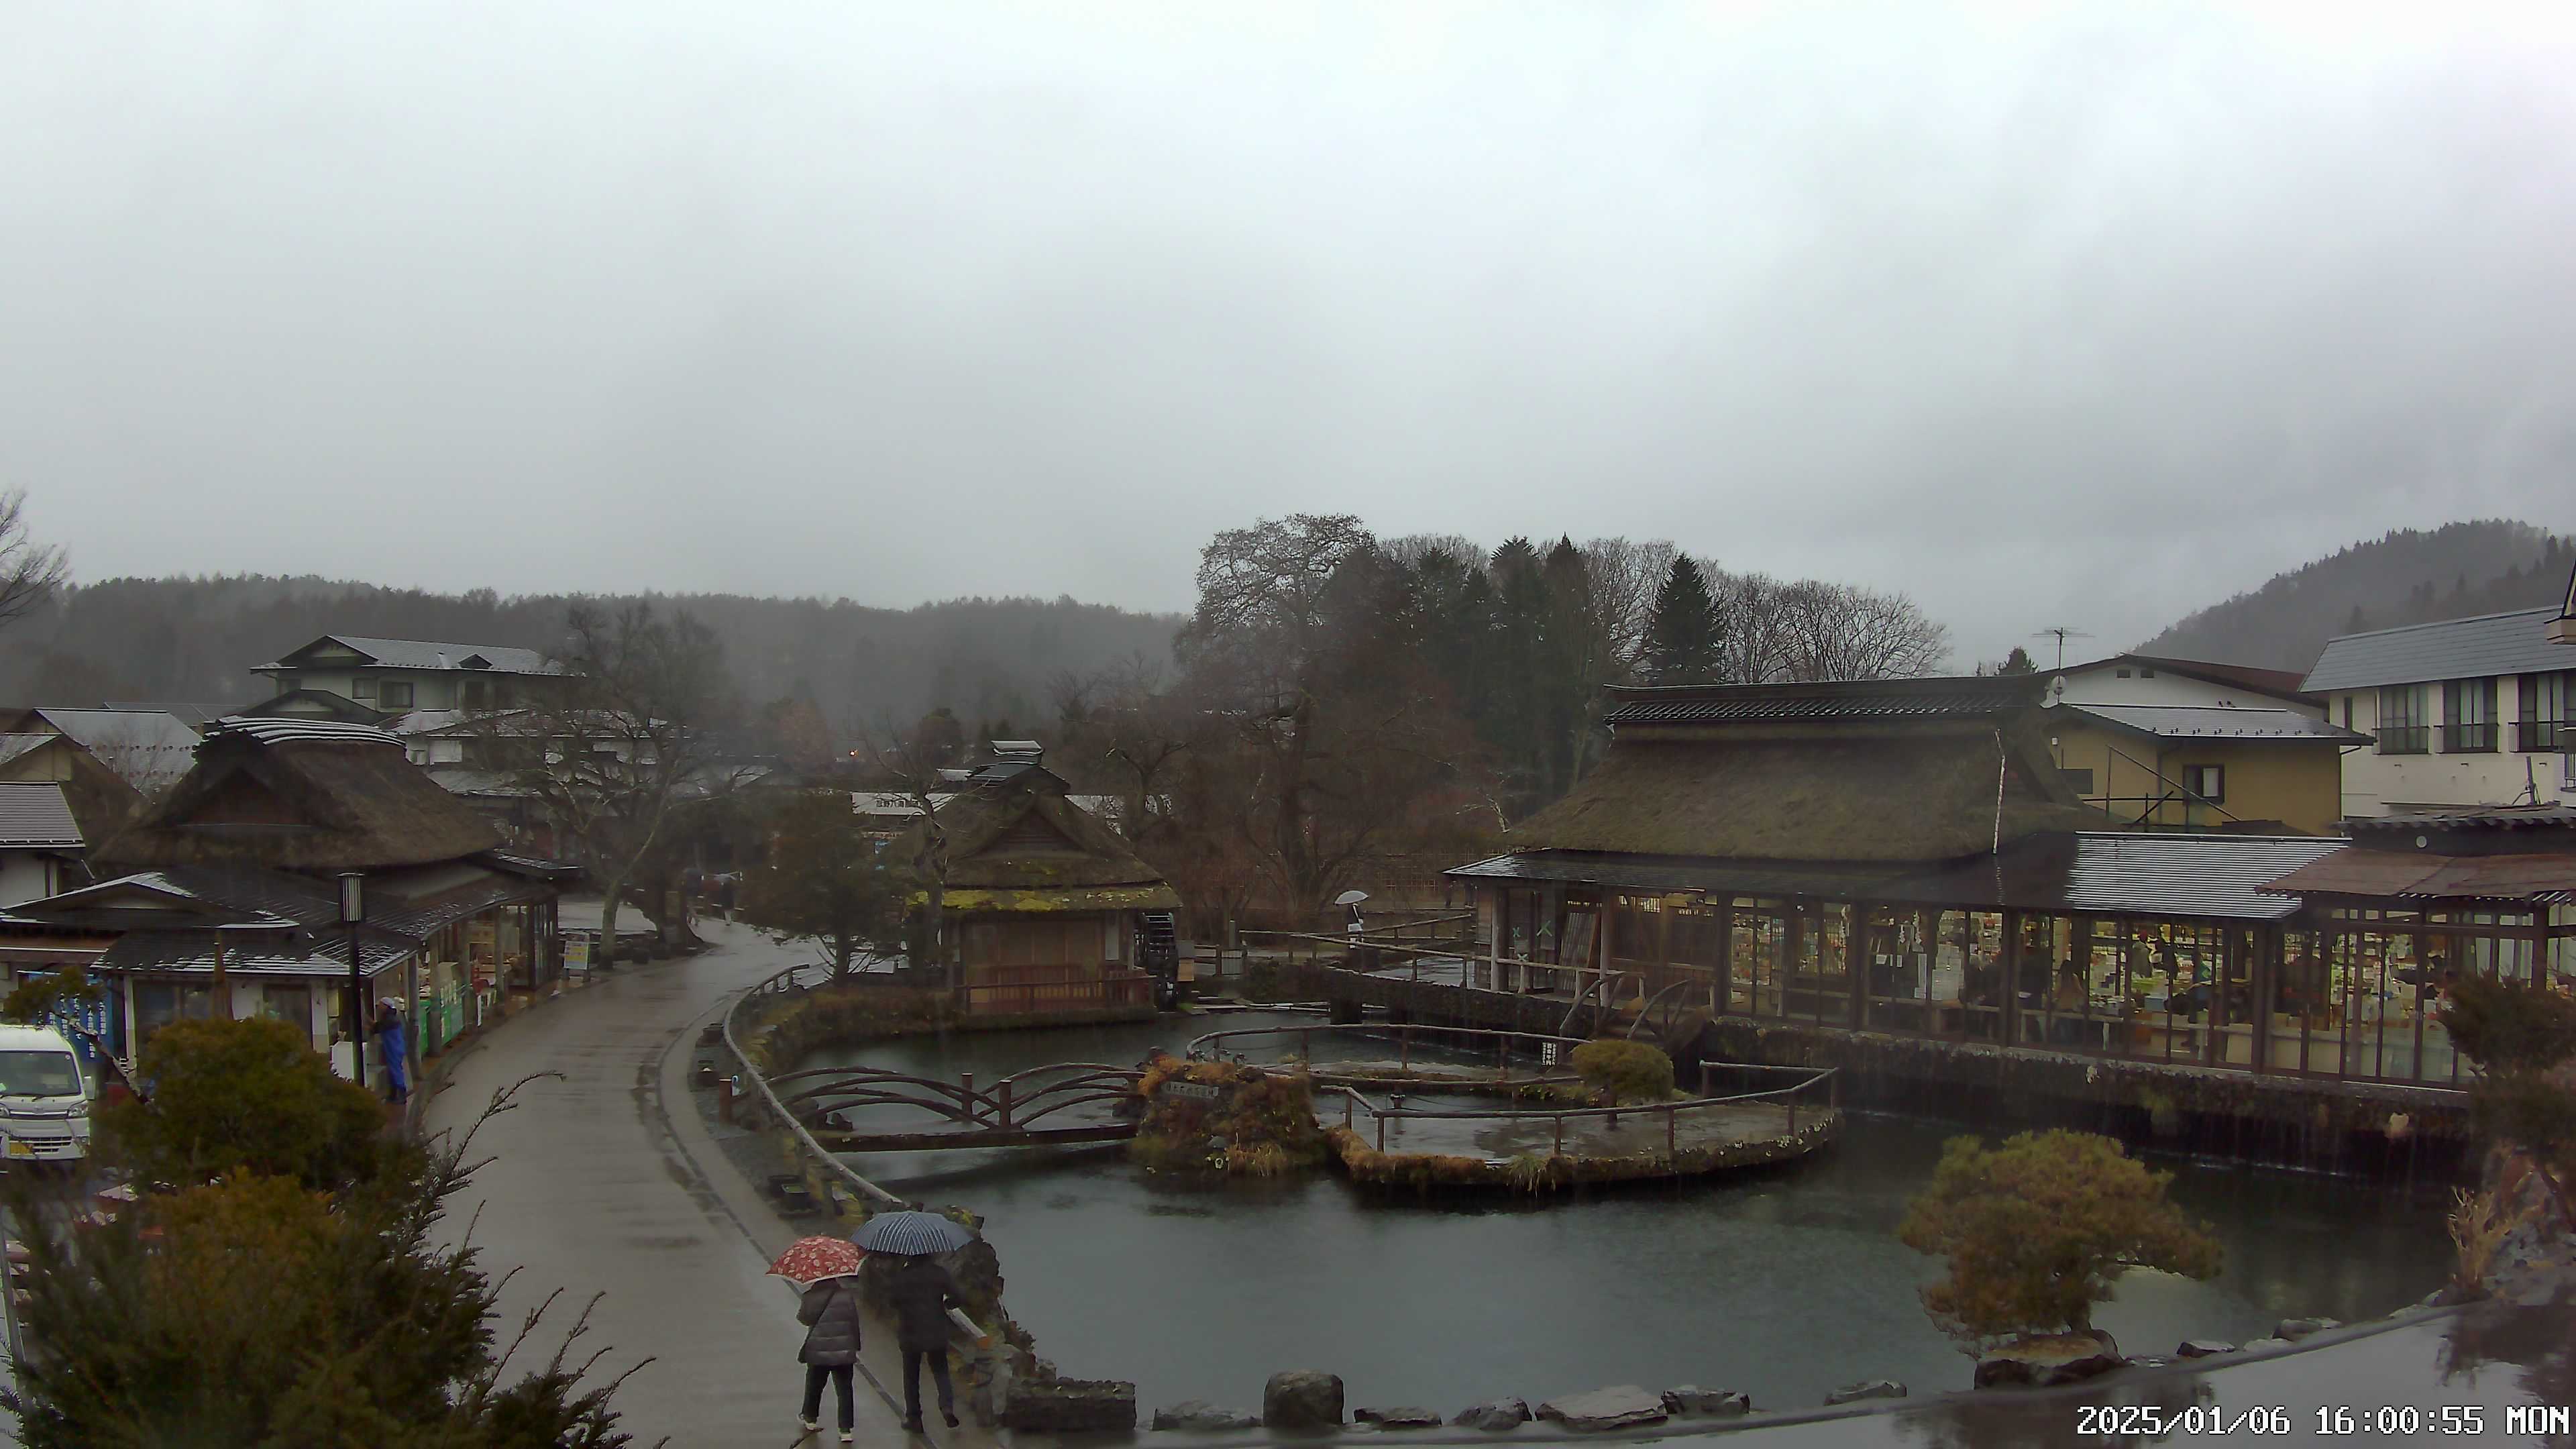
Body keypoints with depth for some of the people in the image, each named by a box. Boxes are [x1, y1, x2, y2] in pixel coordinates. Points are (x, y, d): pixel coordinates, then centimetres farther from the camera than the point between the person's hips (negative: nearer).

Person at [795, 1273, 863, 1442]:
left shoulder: (814, 1294, -11)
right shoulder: (849, 1294, -4)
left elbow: (803, 1317, -3)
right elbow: (855, 1320, 0)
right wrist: (857, 1346, 10)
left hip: (818, 1350, -1)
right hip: (844, 1350, 1)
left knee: (814, 1385, 21)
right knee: (844, 1389, 4)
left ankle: (810, 1418, 40)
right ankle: (847, 1430, 0)